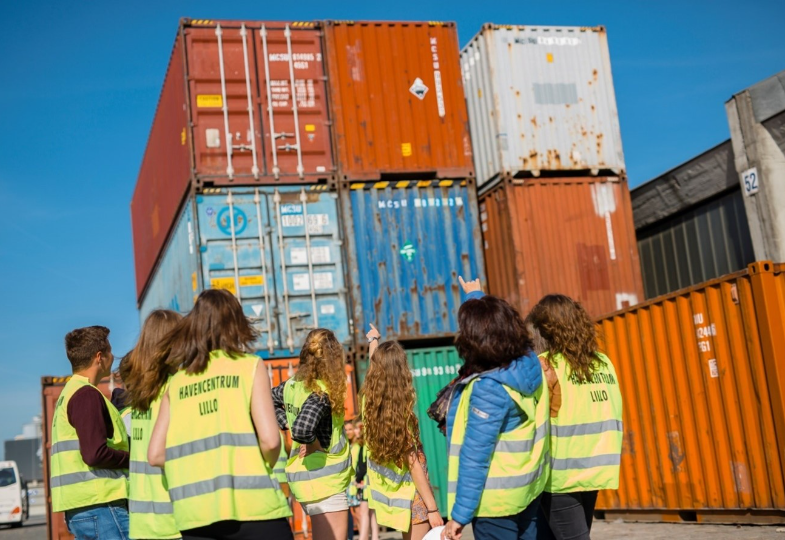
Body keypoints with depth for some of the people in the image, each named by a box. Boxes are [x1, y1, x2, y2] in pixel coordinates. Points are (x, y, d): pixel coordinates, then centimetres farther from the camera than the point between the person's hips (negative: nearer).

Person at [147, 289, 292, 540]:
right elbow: (270, 440, -8)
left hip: (195, 515, 4)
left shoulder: (176, 381, 11)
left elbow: (155, 455, 8)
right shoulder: (250, 366, 1)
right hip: (252, 508, -3)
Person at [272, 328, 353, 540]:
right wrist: (315, 444, -17)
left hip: (303, 474, 9)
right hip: (323, 479, -9)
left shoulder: (293, 384, 4)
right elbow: (302, 429, -37)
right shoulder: (321, 392, -22)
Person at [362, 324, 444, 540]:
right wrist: (433, 509, -19)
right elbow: (414, 465, -21)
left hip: (387, 490, 7)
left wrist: (374, 340, 36)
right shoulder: (402, 412, -22)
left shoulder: (370, 401, -6)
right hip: (410, 493, -7)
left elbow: (375, 363, 15)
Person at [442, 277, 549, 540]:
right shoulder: (529, 363, -4)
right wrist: (476, 296, 35)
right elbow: (495, 322, 18)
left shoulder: (488, 388, -25)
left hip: (496, 498, -8)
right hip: (530, 489, 8)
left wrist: (460, 514, -18)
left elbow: (475, 456, -23)